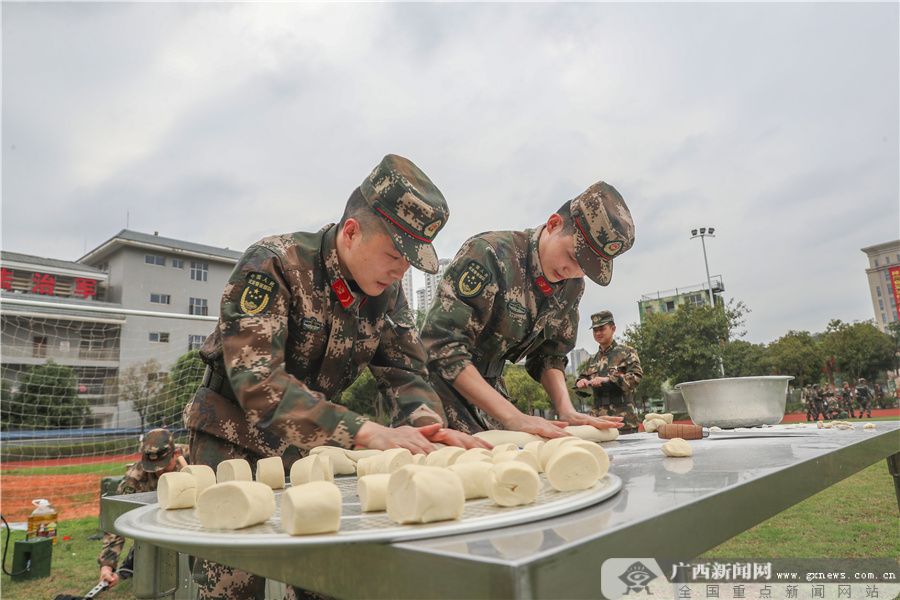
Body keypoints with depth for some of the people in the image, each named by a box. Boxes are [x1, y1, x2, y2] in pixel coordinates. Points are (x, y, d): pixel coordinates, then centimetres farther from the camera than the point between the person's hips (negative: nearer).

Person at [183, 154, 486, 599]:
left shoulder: (385, 289, -5)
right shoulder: (272, 264, -25)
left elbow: (404, 370, -4)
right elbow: (255, 380, -34)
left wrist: (428, 424, -26)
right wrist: (365, 432, -42)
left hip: (311, 447, 5)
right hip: (235, 442, -5)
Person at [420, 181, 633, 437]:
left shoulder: (572, 285, -1)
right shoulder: (490, 253, -25)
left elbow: (550, 354, 7)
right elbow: (443, 345, -30)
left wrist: (567, 411, -13)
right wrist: (513, 417, -34)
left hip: (488, 390, 7)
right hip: (442, 386, -6)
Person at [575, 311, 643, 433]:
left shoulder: (627, 352, 1)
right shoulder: (592, 360, 18)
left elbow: (636, 376, -12)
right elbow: (582, 377, 23)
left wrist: (607, 379, -23)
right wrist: (581, 382, -2)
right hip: (598, 418, 5)